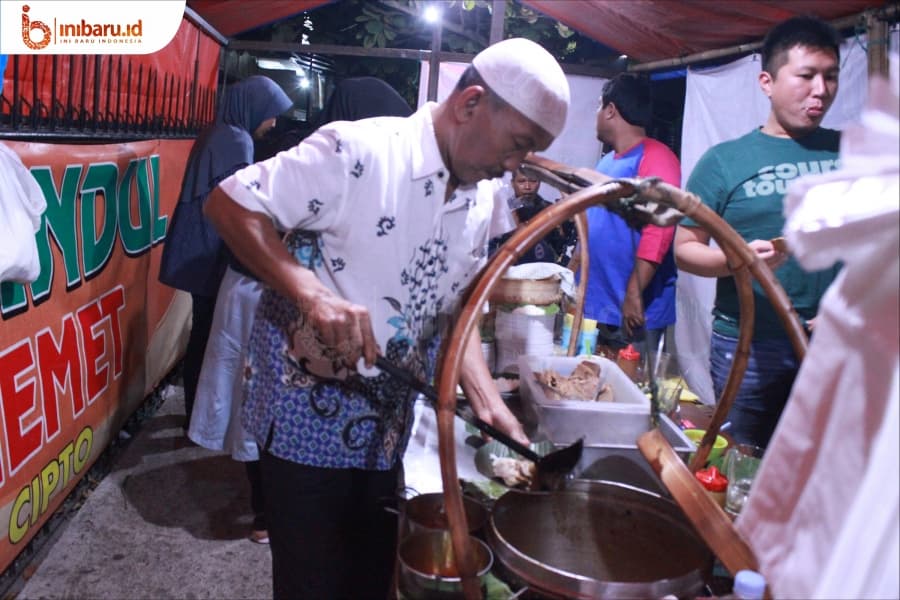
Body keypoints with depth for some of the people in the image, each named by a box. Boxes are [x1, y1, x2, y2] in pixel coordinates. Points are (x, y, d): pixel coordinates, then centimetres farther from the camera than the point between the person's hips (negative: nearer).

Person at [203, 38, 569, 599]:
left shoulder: (480, 202, 3)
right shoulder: (358, 150, -19)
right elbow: (230, 203, -17)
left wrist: (491, 407, -2)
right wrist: (312, 294, -30)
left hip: (387, 430, 7)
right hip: (309, 419, -6)